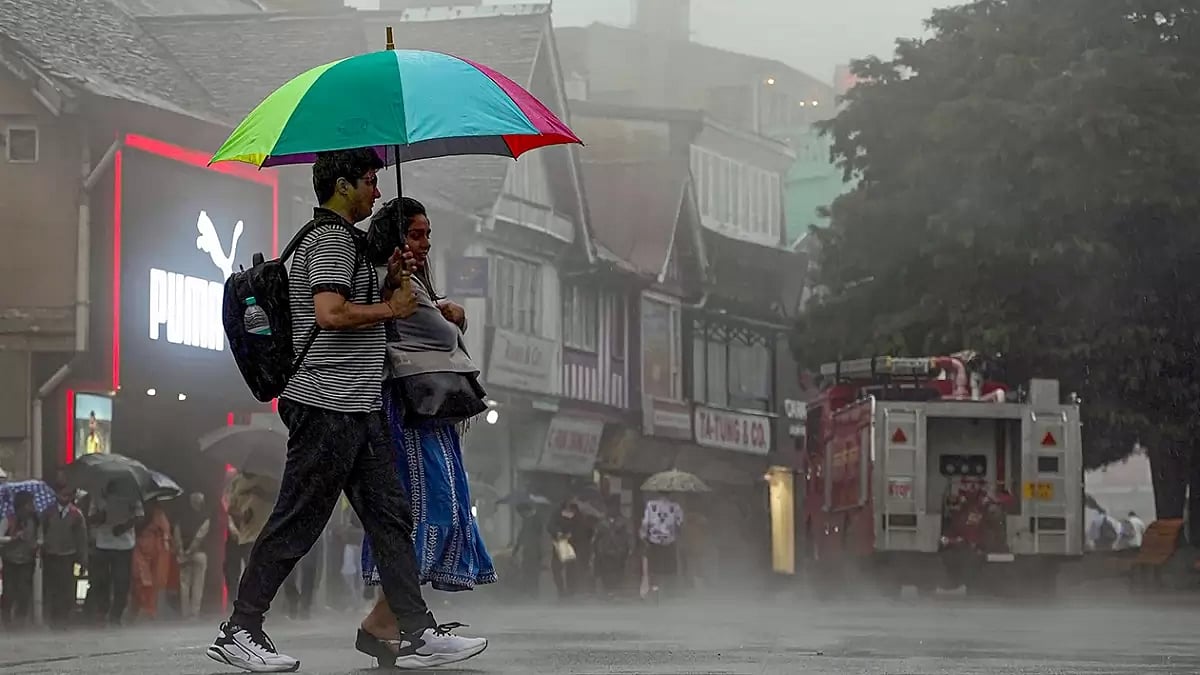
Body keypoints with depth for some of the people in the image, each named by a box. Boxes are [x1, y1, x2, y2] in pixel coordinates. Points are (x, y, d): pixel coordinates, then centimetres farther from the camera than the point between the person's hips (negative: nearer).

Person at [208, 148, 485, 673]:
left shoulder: (341, 238, 21)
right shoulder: (331, 239, -11)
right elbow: (330, 313, -25)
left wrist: (389, 284, 12)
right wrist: (392, 307, -12)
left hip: (359, 406, 11)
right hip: (328, 406, -11)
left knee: (390, 518, 6)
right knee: (296, 524, -5)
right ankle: (238, 632, 2)